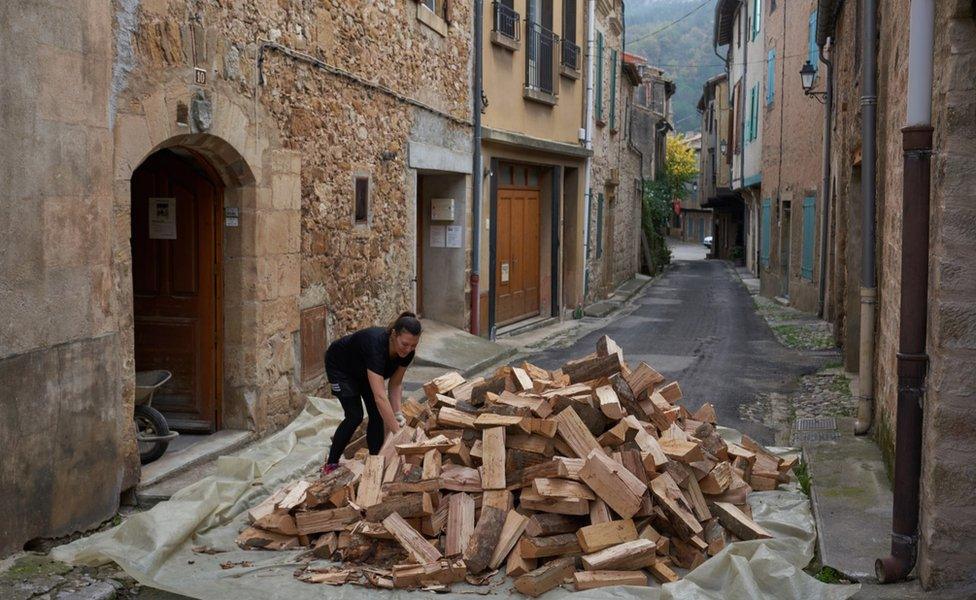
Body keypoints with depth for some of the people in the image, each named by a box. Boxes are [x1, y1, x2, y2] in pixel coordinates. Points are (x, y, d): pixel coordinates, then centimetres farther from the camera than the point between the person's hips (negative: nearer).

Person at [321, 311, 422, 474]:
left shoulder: (407, 351, -26)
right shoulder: (376, 345, -45)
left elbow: (395, 384, -10)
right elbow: (380, 396, -50)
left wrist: (398, 415, -23)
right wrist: (398, 434, -50)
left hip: (362, 369, 6)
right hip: (340, 367, -6)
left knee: (377, 414, -5)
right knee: (355, 416, -12)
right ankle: (331, 463, 3)